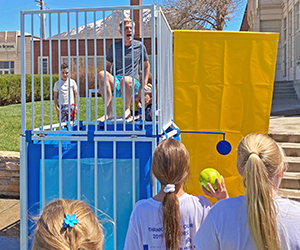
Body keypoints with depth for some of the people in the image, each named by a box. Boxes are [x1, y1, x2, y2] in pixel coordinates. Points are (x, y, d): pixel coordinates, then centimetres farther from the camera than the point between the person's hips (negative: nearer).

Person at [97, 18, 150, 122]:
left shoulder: (140, 46, 10)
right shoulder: (114, 47, 12)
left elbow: (146, 66, 20)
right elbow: (108, 66, 20)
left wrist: (145, 84, 11)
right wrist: (109, 81, 4)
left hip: (133, 83, -2)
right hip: (116, 84, 2)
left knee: (126, 79, -40)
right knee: (102, 74, -32)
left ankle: (127, 109, -14)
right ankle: (108, 112, -34)